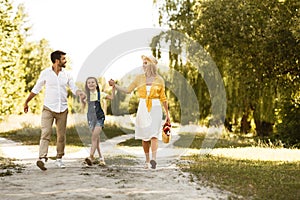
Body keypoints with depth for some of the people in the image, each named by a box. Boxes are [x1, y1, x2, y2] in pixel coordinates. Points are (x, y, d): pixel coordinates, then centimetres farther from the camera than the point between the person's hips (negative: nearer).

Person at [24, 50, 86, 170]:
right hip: (48, 108, -3)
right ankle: (42, 158, -24)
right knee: (45, 133, -15)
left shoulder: (66, 74, 5)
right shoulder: (45, 73, -2)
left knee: (61, 135, 6)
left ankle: (59, 158, 18)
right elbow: (36, 89, 8)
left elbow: (74, 88, 8)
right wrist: (26, 102, 12)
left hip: (62, 109, 3)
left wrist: (80, 93, -15)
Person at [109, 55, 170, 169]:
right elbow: (128, 90, 10)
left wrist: (167, 114, 9)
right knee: (144, 136, 4)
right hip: (143, 108, 3)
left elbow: (163, 98, 8)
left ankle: (154, 159, -28)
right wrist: (114, 85, 0)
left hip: (155, 109, -2)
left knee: (153, 134, -16)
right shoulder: (139, 78, 7)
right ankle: (147, 160, 15)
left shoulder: (159, 80, 2)